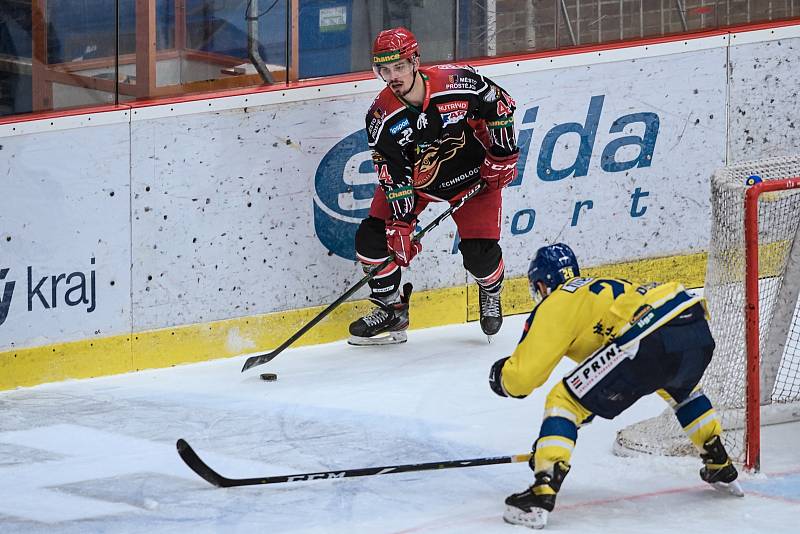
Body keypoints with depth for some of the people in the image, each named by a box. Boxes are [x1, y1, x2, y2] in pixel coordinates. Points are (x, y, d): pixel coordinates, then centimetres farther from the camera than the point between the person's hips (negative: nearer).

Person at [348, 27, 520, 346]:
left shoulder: (459, 82, -28)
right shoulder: (382, 117, -21)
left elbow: (500, 105, -10)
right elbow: (393, 176, -17)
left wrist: (502, 154, -10)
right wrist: (401, 222, -22)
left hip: (472, 174, -2)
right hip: (414, 176, 2)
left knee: (480, 253, -11)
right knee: (373, 235, -10)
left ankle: (491, 293, 27)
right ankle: (391, 310, 10)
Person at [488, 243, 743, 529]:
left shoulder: (554, 305, 12)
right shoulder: (601, 287, 36)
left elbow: (523, 375, 7)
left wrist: (502, 376, 29)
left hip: (654, 342, -8)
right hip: (700, 333, 8)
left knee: (564, 401, 3)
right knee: (681, 388, 43)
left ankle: (541, 494, -10)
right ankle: (721, 467, 50)